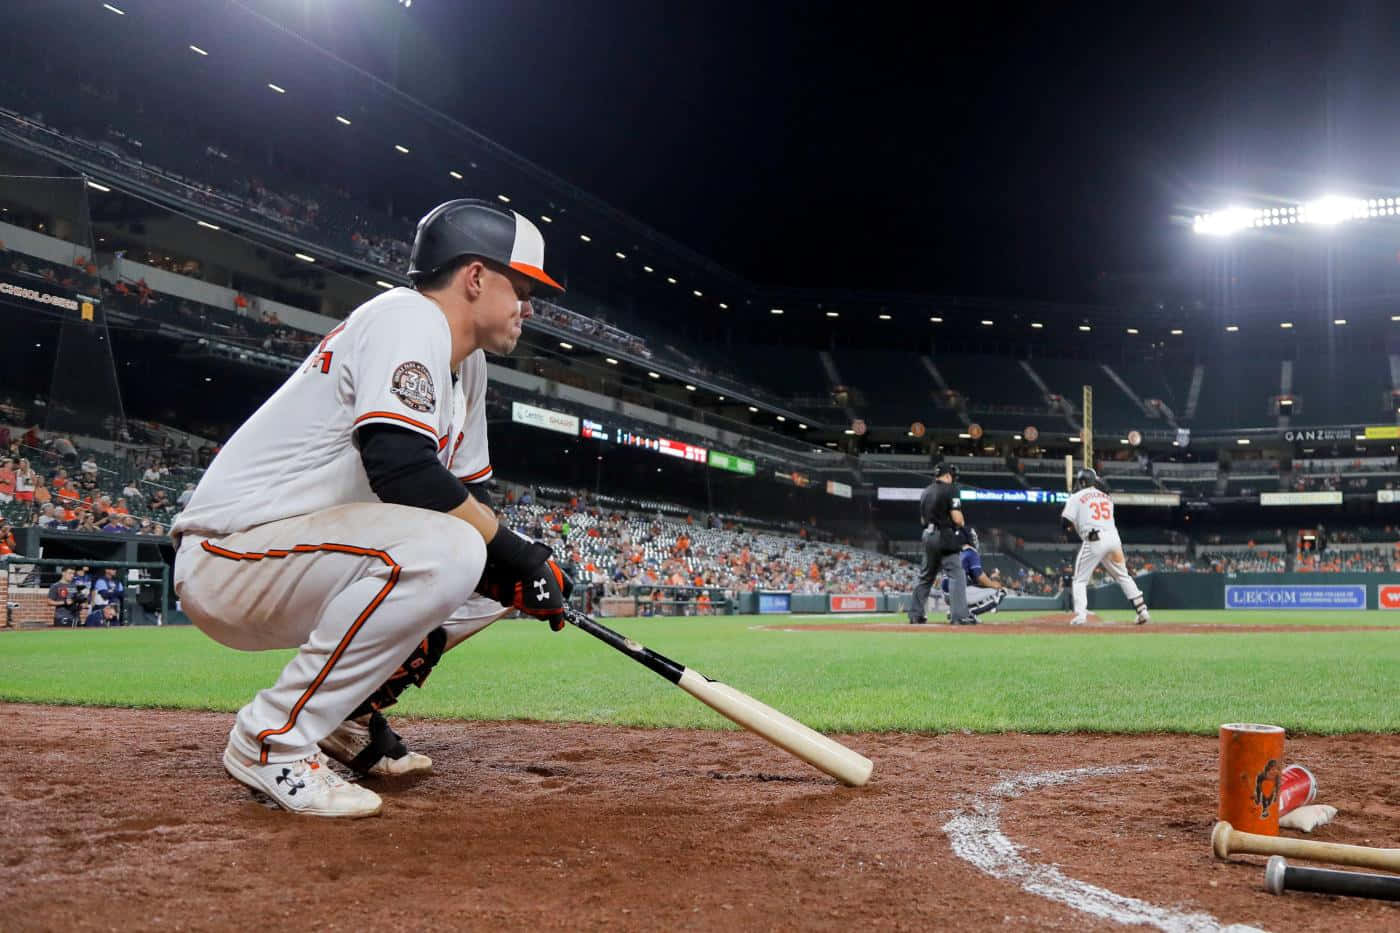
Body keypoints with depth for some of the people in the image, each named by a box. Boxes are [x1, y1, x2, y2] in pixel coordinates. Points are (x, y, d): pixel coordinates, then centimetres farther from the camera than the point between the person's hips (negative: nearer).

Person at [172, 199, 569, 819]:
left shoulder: (467, 364, 15)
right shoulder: (408, 316, -15)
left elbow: (468, 493, 16)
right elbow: (401, 468, -29)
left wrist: (526, 570, -3)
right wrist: (520, 556, -22)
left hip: (308, 564, 10)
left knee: (489, 571, 11)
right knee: (446, 551, -32)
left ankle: (347, 714, 13)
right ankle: (273, 739, -19)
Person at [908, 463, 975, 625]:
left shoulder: (926, 492, 14)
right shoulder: (950, 490, -9)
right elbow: (957, 518, -15)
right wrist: (961, 523, 5)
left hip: (928, 535, 8)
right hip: (945, 537, -8)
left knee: (926, 576, 15)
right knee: (956, 574, -7)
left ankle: (915, 614, 18)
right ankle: (959, 615, -14)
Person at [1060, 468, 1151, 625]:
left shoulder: (1076, 497, 5)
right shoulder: (1106, 497, 21)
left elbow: (1065, 523, 0)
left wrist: (1074, 527, 20)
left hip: (1093, 540, -4)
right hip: (1113, 537, 4)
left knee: (1079, 579, 4)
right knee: (1123, 576, 17)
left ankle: (1080, 614, -14)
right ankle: (1142, 610, 11)